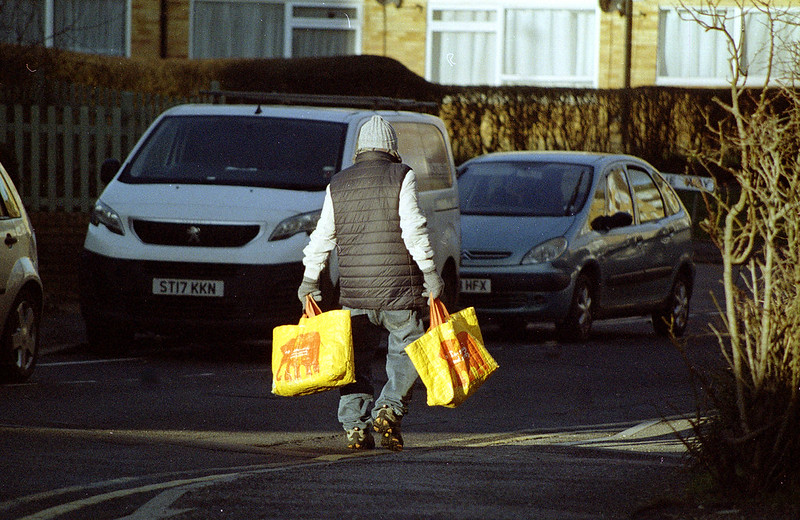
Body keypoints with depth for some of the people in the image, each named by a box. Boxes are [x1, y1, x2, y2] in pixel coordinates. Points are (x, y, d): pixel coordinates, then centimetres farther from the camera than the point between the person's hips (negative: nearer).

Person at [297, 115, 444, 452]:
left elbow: (322, 237, 12)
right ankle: (390, 408, -13)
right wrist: (430, 272, -10)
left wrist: (310, 279, 19)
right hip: (398, 286, -3)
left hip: (353, 290, 3)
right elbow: (413, 228, -12)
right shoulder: (401, 177, -1)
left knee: (357, 358, 10)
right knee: (406, 350, 6)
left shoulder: (338, 185, 11)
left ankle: (355, 425, 1)